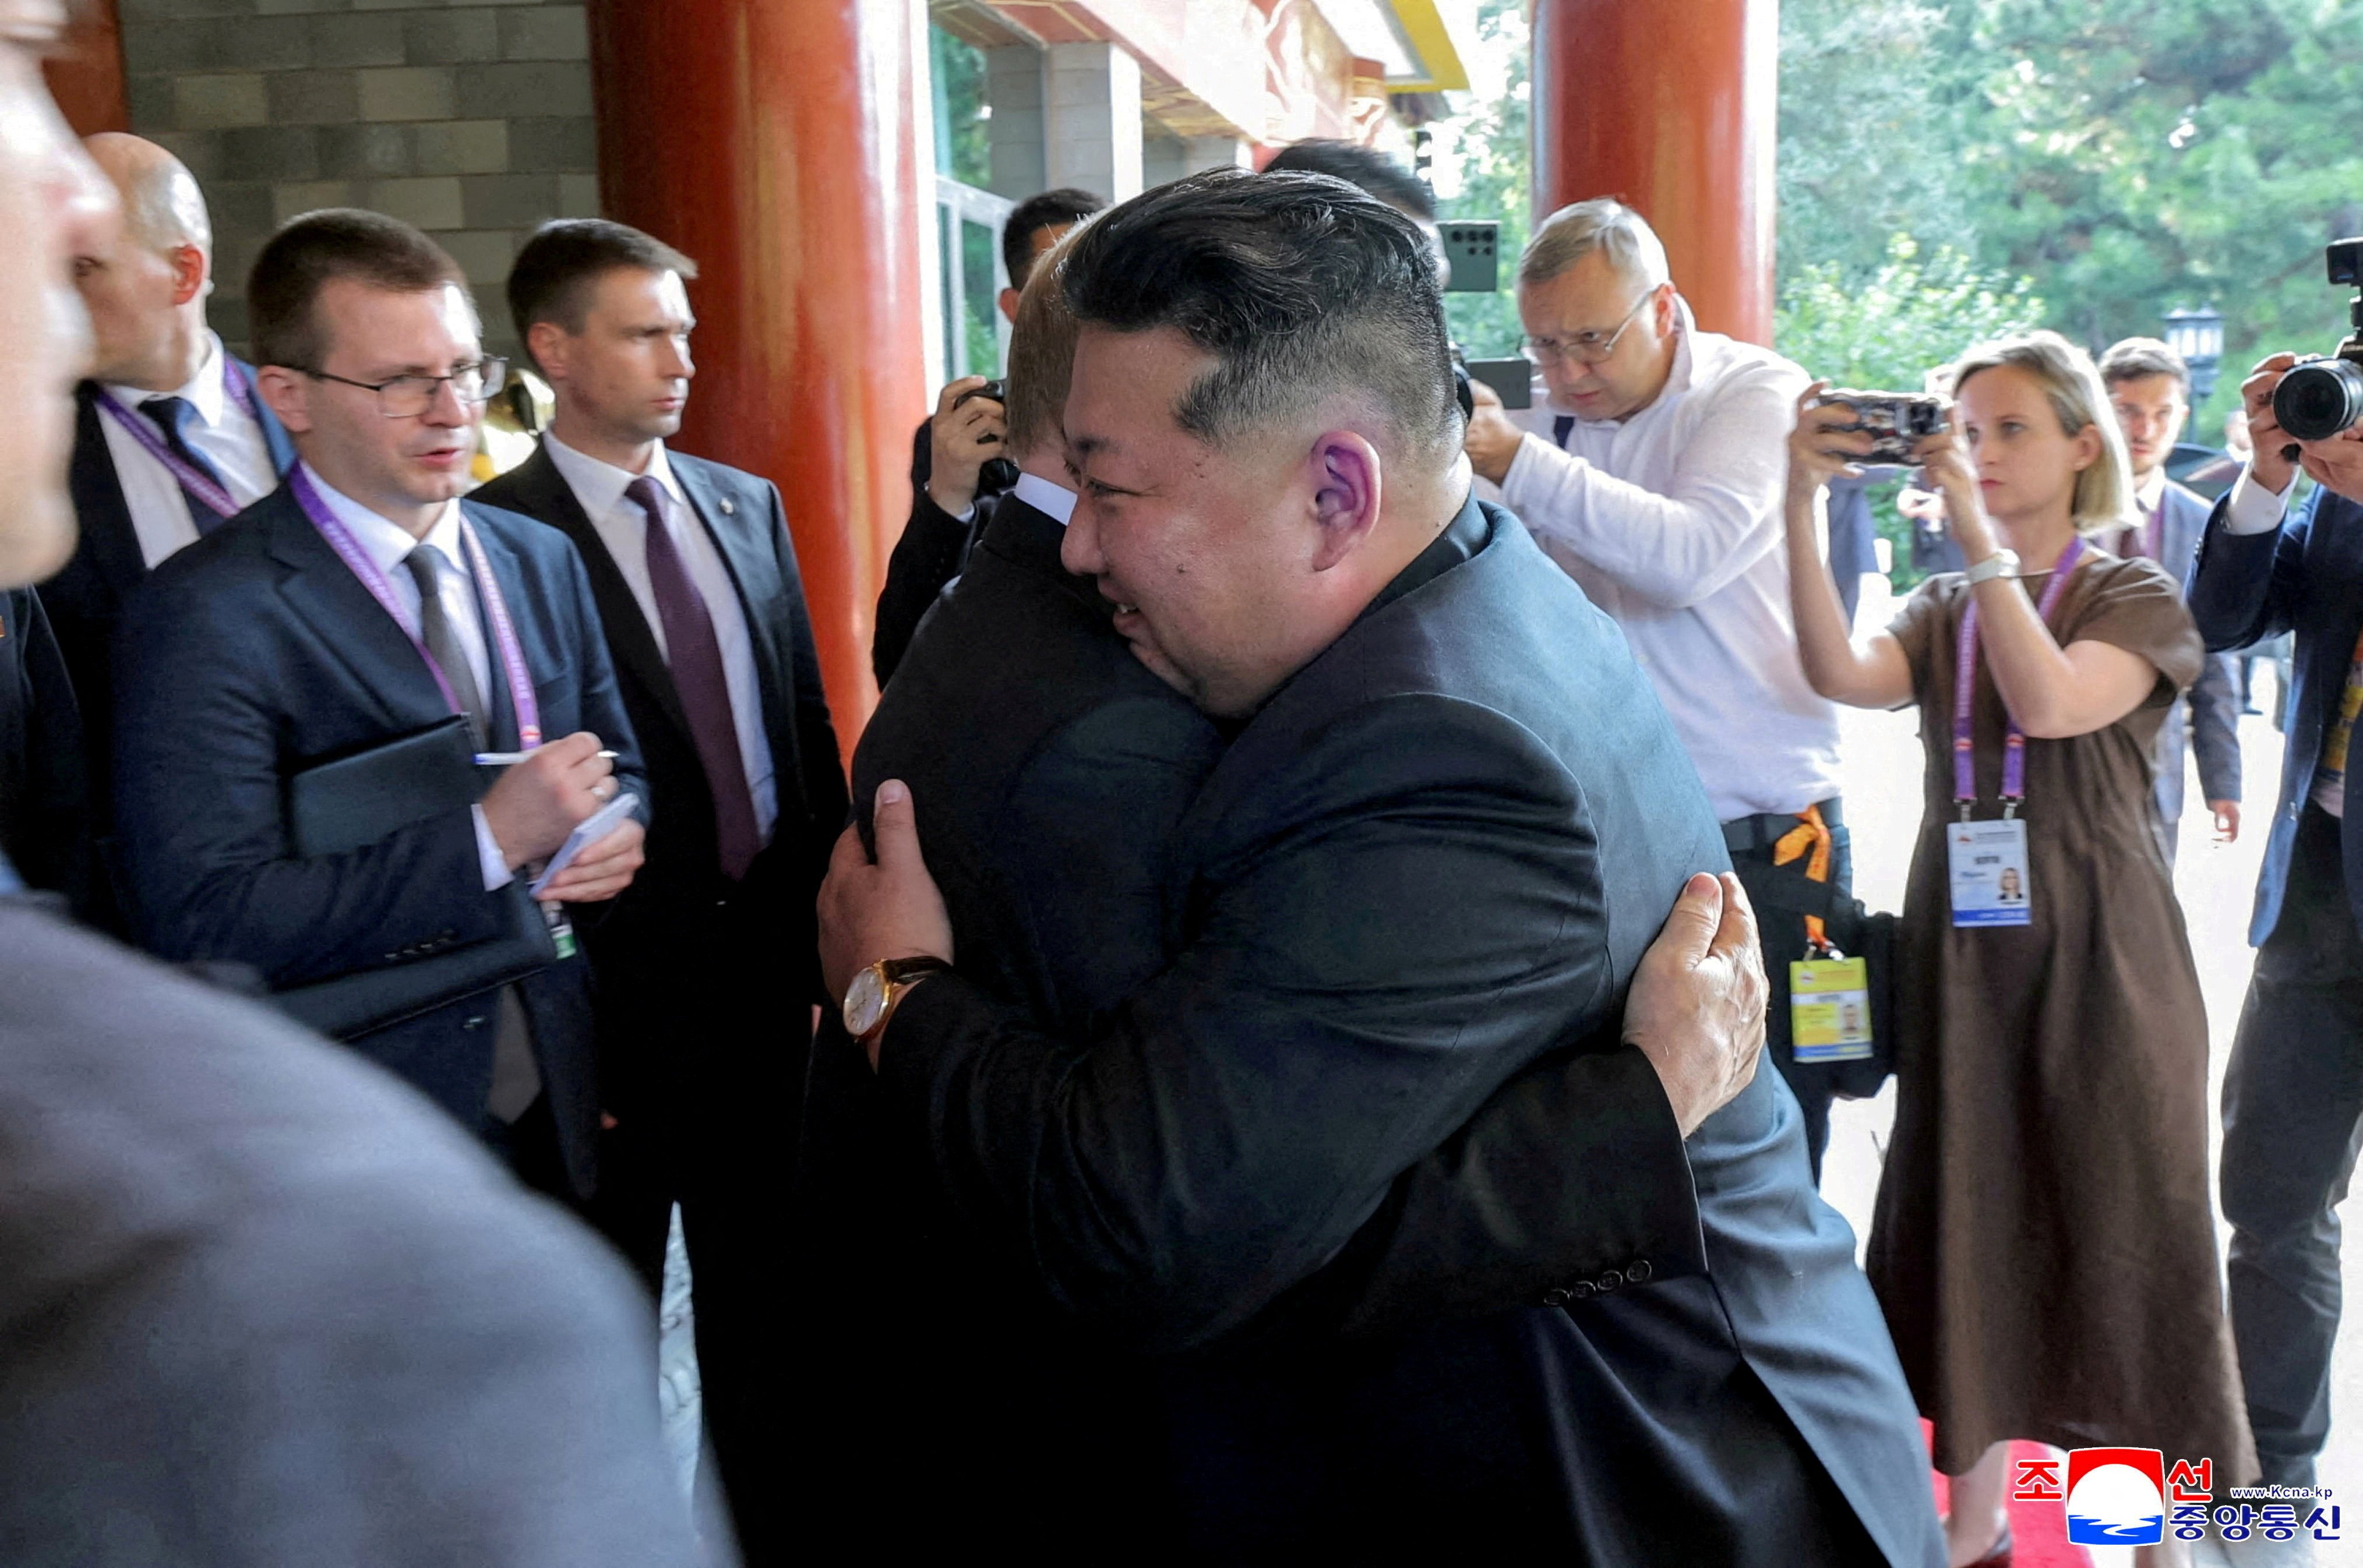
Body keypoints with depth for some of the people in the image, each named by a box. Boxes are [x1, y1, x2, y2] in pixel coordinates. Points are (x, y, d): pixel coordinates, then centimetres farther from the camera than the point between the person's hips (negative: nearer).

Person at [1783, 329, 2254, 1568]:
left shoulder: (2138, 600, 1)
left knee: (2114, 1231, 2)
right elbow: (1842, 675, -12)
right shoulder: (1942, 610, 10)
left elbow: (2050, 701, -21)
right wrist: (1802, 506, -20)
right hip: (1963, 954, 4)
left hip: (2096, 956, -3)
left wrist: (1979, 532, -21)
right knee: (1966, 1227, 8)